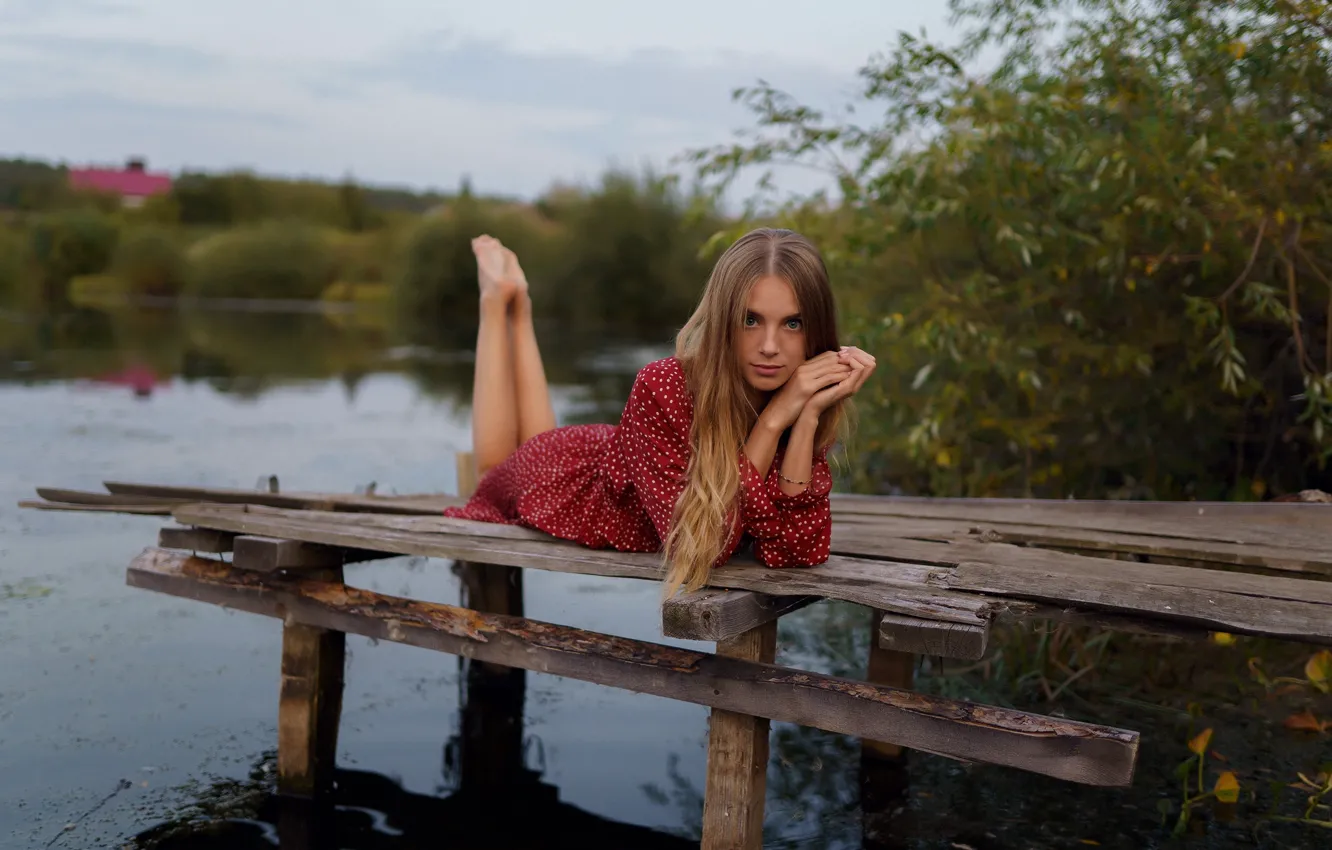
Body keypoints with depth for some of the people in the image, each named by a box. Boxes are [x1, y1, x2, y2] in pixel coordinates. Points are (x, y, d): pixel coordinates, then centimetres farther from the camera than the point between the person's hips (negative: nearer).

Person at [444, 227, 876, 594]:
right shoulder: (663, 389, -42)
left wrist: (808, 417, -43)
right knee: (499, 467, 33)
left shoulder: (797, 394, -28)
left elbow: (796, 551, -34)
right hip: (563, 477, -4)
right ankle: (500, 301, 39)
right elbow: (703, 543, -43)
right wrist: (773, 420, -47)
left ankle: (517, 310, 45)